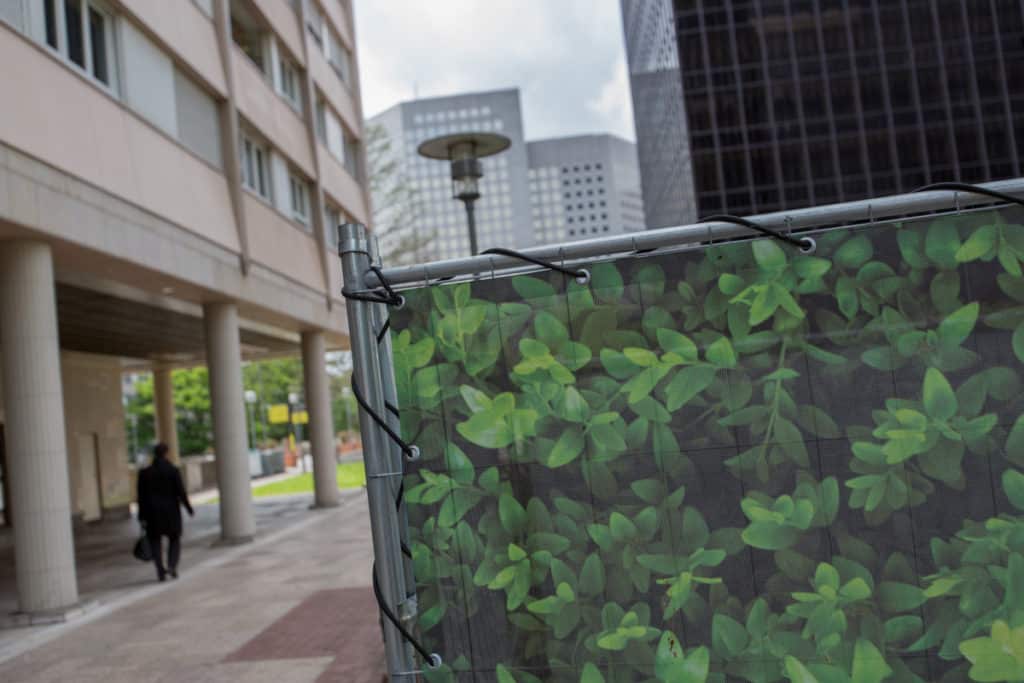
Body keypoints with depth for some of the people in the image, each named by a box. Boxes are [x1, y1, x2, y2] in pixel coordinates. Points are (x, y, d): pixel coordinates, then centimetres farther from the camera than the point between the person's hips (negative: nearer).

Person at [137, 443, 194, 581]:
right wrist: (189, 508, 5)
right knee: (174, 539, 15)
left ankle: (160, 570, 2)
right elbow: (181, 492, -8)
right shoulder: (173, 471, -8)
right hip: (171, 511, -1)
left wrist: (142, 517, 4)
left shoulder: (144, 473, -3)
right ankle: (172, 565, -4)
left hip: (152, 512, 1)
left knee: (155, 541, 11)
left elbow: (142, 496, -2)